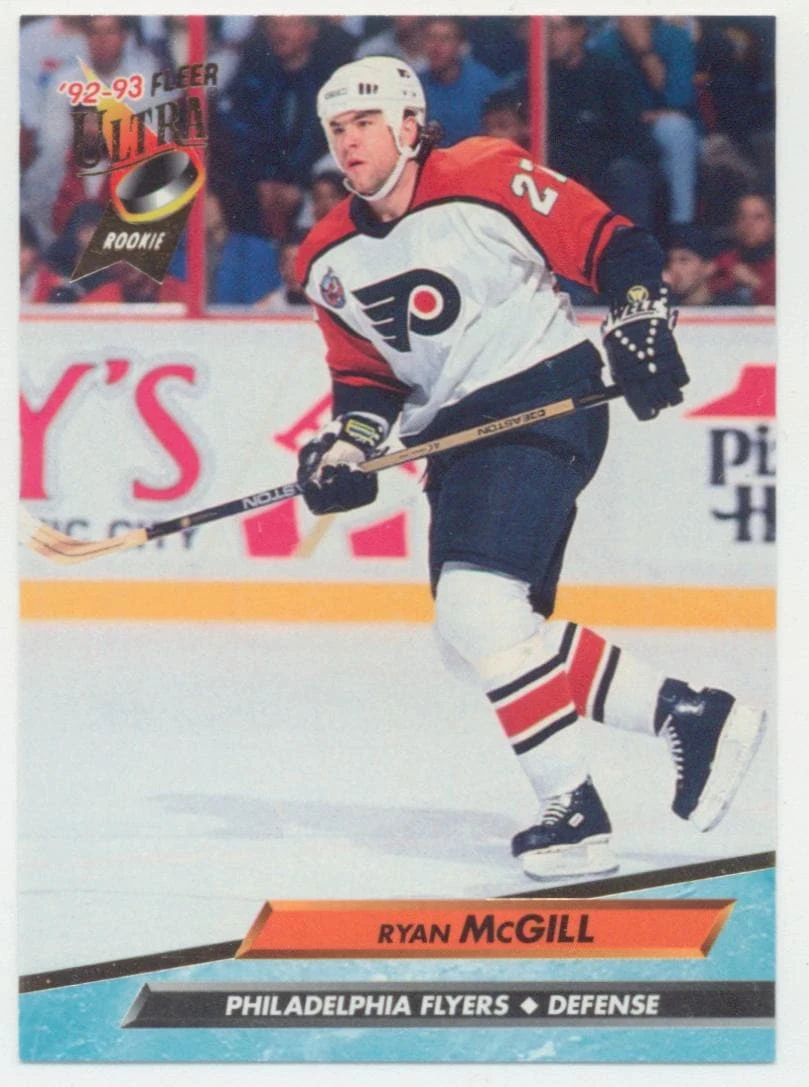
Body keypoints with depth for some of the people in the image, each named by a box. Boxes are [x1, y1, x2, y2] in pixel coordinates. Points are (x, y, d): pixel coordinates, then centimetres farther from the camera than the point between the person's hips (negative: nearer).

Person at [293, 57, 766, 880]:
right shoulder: (330, 261, 8)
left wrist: (640, 331, -18)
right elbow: (365, 376, 15)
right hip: (454, 435, 8)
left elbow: (615, 247, -7)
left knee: (477, 613, -22)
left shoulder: (489, 182, -12)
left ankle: (573, 810, -15)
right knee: (485, 634, 5)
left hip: (542, 403, -8)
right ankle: (688, 716, 14)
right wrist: (344, 449, -3)